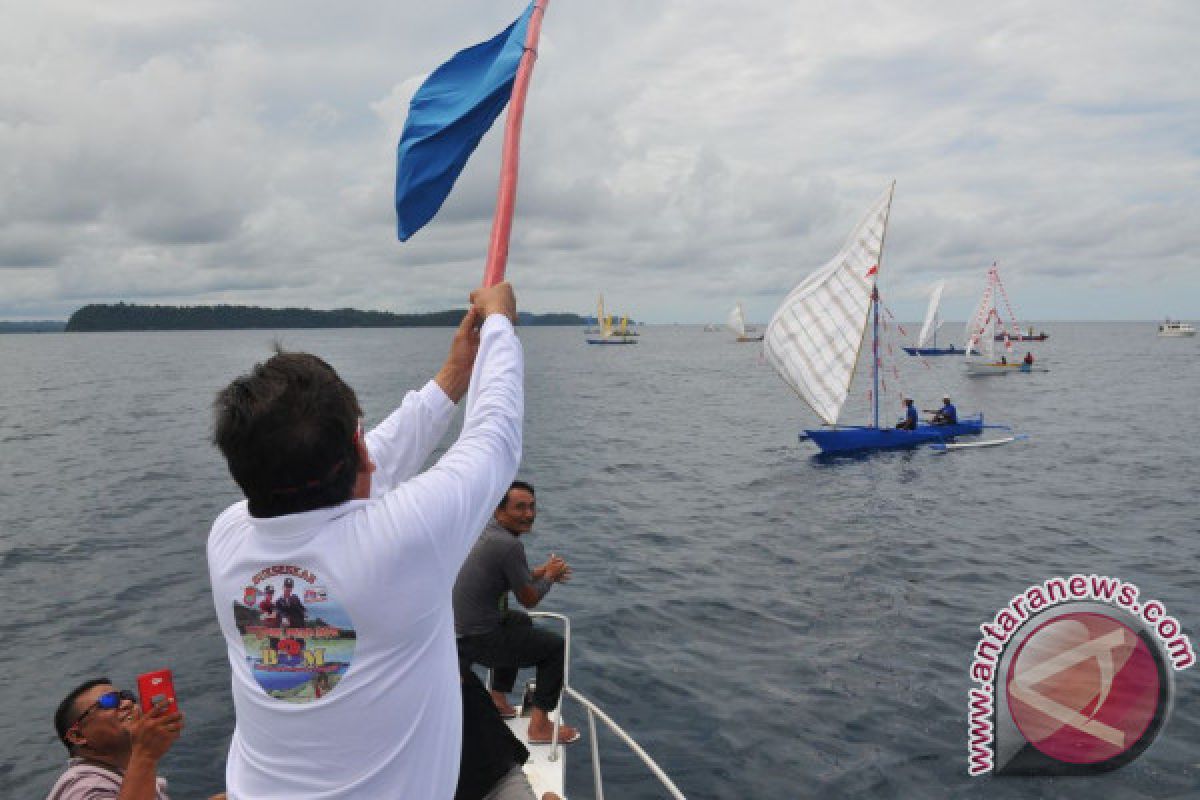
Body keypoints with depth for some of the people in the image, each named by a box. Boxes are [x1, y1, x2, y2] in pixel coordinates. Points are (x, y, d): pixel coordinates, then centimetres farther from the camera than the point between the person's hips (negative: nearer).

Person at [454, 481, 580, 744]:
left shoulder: (486, 529, 6)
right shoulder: (509, 545, -23)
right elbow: (529, 600, -12)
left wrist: (541, 572, 16)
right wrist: (549, 576, 6)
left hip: (455, 627, 9)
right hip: (476, 641, -9)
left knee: (520, 622, 34)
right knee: (556, 646, 5)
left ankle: (498, 700, 37)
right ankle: (539, 726, 10)